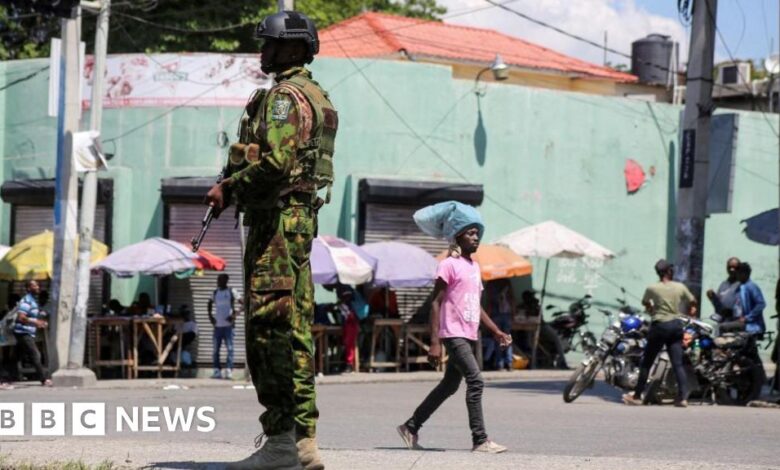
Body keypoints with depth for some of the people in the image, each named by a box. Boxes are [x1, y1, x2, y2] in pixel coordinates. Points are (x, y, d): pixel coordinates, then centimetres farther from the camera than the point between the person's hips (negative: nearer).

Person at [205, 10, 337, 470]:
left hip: (277, 219, -10)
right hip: (302, 217, 10)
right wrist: (237, 187, 16)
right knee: (296, 329, 10)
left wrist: (228, 188, -11)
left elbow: (276, 161, -23)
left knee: (269, 328, -10)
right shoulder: (317, 96, 20)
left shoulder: (285, 95, -12)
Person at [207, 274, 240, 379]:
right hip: (218, 324, 5)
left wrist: (235, 314, -15)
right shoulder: (215, 292, 12)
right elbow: (210, 304, 28)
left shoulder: (232, 292, -3)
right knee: (216, 349, 6)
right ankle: (217, 370, 11)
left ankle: (229, 371, -10)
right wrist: (210, 315, 13)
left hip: (228, 325, -5)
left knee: (229, 348, -9)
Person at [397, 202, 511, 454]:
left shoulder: (475, 266, 18)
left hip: (469, 337, 9)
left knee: (449, 386, 14)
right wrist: (434, 342, -18)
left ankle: (411, 427, 25)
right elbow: (436, 303, -11)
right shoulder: (449, 265, -8)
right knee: (475, 381, -16)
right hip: (454, 335, -9)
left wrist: (497, 332, 16)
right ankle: (480, 440, -16)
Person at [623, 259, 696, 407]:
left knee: (646, 362, 6)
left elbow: (645, 303, 12)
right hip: (676, 325, 3)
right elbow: (693, 302, 12)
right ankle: (683, 396, -8)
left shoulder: (652, 288, -6)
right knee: (678, 364, 2)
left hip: (659, 325, -3)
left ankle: (637, 396, 11)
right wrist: (691, 310, 32)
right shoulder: (680, 287, 1)